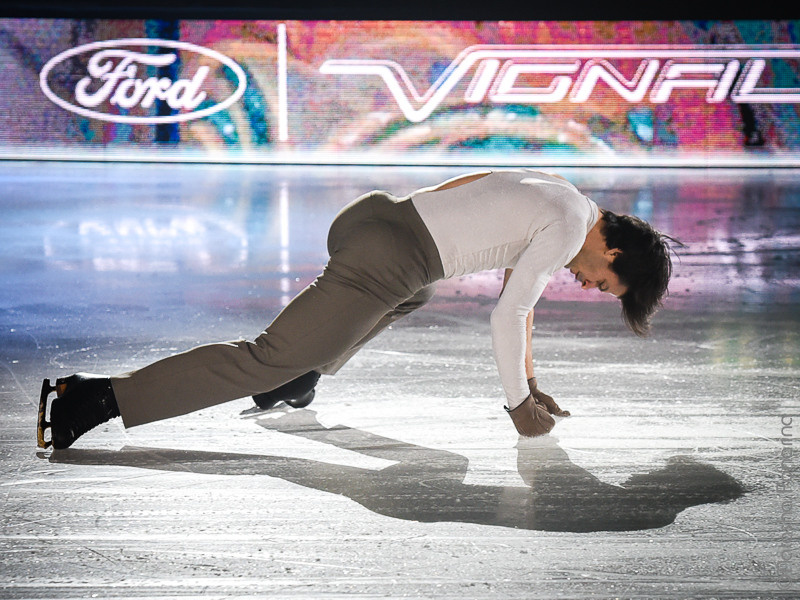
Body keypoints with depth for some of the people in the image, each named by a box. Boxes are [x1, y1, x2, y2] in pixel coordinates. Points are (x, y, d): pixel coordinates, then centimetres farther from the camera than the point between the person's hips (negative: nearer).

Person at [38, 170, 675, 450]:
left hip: (371, 214, 10)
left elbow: (519, 288, 31)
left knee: (418, 289, 42)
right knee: (267, 362, -10)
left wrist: (530, 382, 33)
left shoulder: (556, 195, 22)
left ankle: (298, 372, 33)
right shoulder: (567, 230, -6)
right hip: (382, 263, -10)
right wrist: (519, 406, 3)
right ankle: (97, 397, -14)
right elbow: (508, 316, -9)